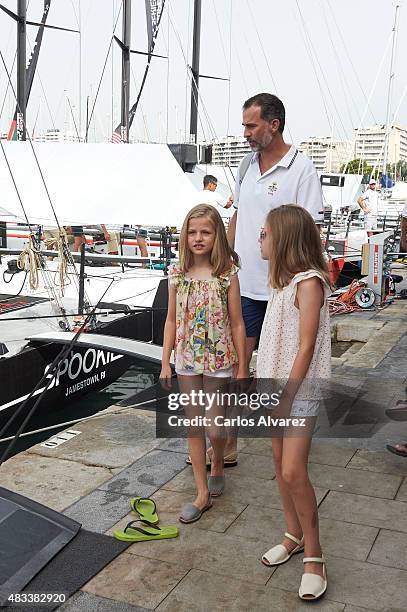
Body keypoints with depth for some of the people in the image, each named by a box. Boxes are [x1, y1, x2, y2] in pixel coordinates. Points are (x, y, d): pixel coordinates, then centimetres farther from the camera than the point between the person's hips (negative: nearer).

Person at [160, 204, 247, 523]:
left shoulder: (227, 275, -10)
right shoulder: (178, 275, -2)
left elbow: (237, 324, -6)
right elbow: (172, 320, 5)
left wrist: (242, 369, -4)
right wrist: (166, 363, 3)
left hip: (218, 361, -3)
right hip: (187, 361, 3)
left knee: (215, 429, 3)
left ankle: (217, 466, 37)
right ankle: (203, 494, 20)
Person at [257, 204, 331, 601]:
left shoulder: (308, 282, -18)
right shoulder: (283, 280, 9)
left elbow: (306, 348, -20)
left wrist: (284, 398, -19)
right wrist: (259, 384, 13)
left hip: (300, 390, -9)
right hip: (276, 385, 9)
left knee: (293, 472, -9)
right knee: (280, 461, 15)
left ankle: (313, 554, 7)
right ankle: (294, 534, 31)